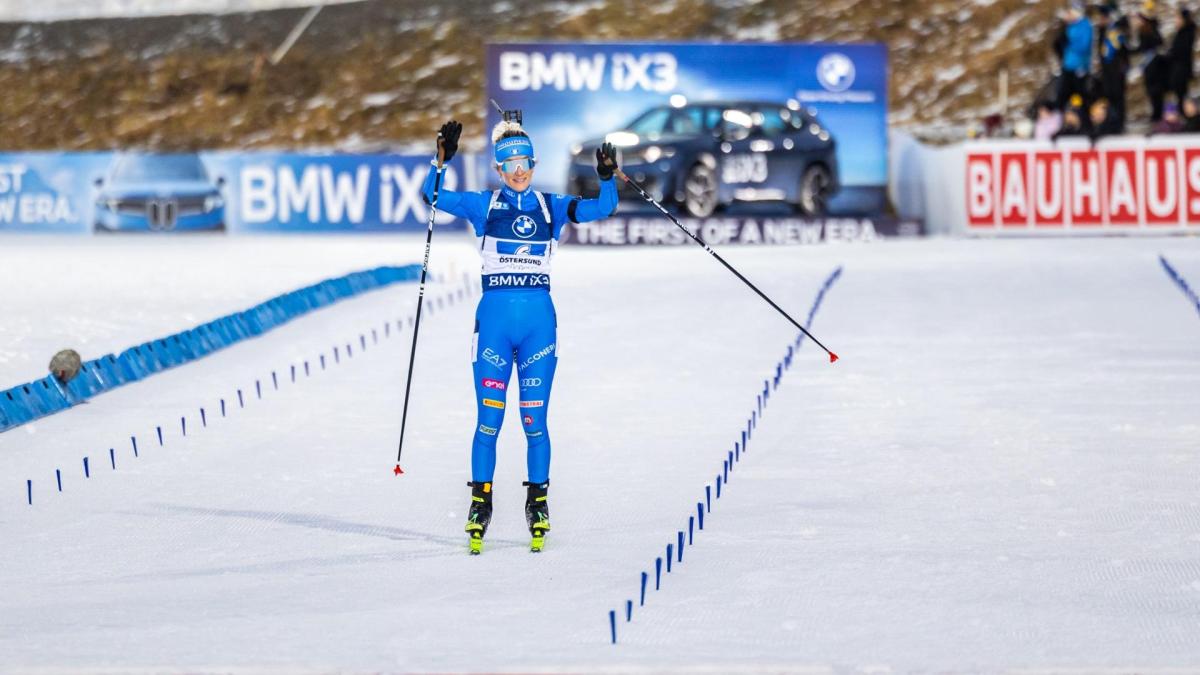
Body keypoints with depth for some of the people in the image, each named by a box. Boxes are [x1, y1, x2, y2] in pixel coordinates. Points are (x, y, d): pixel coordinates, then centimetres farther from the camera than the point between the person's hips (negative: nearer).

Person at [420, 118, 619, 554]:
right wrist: (442, 159, -18)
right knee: (489, 418, -1)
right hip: (494, 317, 0)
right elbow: (433, 195, -3)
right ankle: (480, 500, 8)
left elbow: (600, 208, -3)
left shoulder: (552, 207, 9)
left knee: (534, 420, 2)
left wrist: (607, 177, -20)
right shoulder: (483, 206, 7)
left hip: (539, 319, 0)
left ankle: (538, 502, 11)